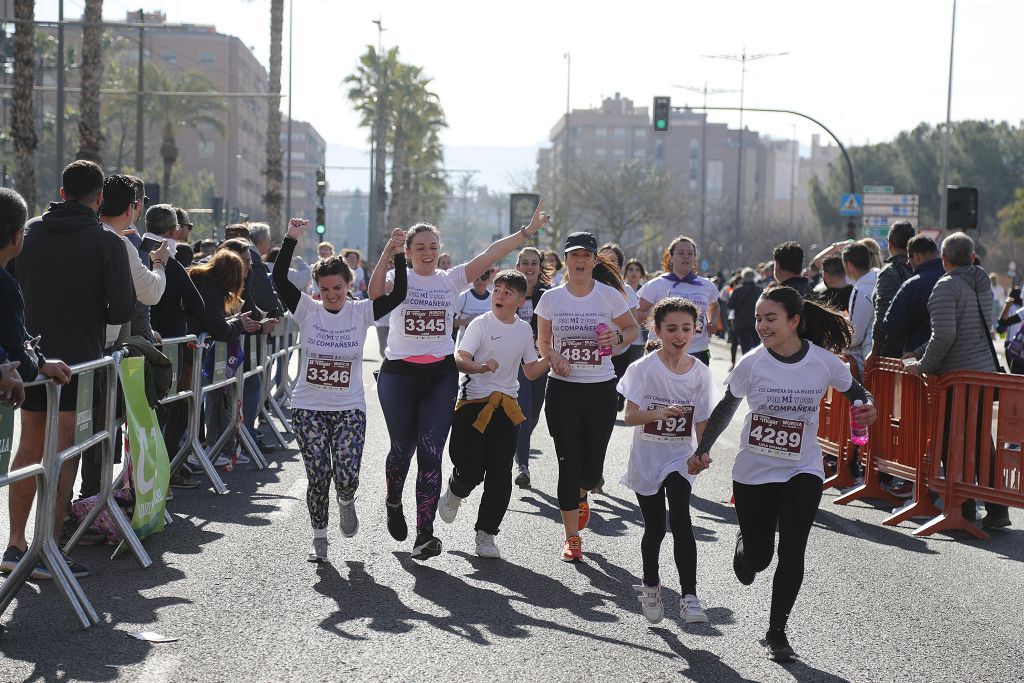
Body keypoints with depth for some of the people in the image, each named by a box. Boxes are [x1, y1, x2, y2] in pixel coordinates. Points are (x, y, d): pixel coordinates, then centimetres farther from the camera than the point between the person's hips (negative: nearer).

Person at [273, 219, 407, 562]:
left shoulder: (361, 312, 0)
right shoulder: (307, 310, -2)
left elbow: (398, 295, -10)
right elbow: (279, 279, -15)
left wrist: (397, 255, -19)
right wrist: (291, 239, -22)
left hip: (349, 408, 0)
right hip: (308, 407, 0)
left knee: (347, 476, -13)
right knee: (318, 476, -3)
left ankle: (346, 502, 24)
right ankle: (319, 537, 17)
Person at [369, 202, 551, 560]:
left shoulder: (451, 279, 6)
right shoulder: (398, 279, 1)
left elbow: (490, 254, -4)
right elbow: (374, 292, -21)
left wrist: (527, 231, -12)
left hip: (441, 375, 1)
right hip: (399, 374, -1)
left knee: (431, 453, -7)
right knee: (402, 448, 8)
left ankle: (424, 535, -9)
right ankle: (394, 503, 40)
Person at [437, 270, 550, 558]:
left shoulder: (524, 329, 9)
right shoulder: (481, 324, -6)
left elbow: (531, 371, 15)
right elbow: (459, 358, -17)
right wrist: (480, 367, -36)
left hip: (507, 407, 4)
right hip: (474, 404, -4)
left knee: (500, 474, 0)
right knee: (471, 470, -7)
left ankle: (486, 534, 10)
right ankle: (454, 492, 29)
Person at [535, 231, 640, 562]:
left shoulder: (609, 295, -3)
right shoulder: (551, 298, 1)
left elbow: (633, 329, 9)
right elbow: (542, 342, 11)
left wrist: (617, 338, -13)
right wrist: (554, 357, -11)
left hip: (601, 389, 0)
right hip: (562, 389, 0)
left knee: (592, 467, 2)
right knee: (568, 463, -3)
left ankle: (580, 496, 41)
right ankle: (572, 539, 8)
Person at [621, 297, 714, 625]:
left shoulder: (700, 372, -3)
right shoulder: (643, 368, -10)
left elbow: (702, 420, 2)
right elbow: (630, 416, -14)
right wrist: (660, 413, -33)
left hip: (680, 457, 1)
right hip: (647, 457, -1)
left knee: (680, 520, -18)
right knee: (654, 527, 8)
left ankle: (689, 596, -18)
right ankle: (650, 585, 34)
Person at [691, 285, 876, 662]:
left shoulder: (824, 361, -11)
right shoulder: (752, 363, -12)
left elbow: (856, 391, 7)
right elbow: (726, 408, 3)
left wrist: (867, 408, -15)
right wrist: (703, 450, 1)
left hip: (803, 471, 0)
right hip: (753, 472, 0)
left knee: (791, 552, -10)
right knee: (757, 556, 7)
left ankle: (777, 631, 8)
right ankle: (744, 544, 46)